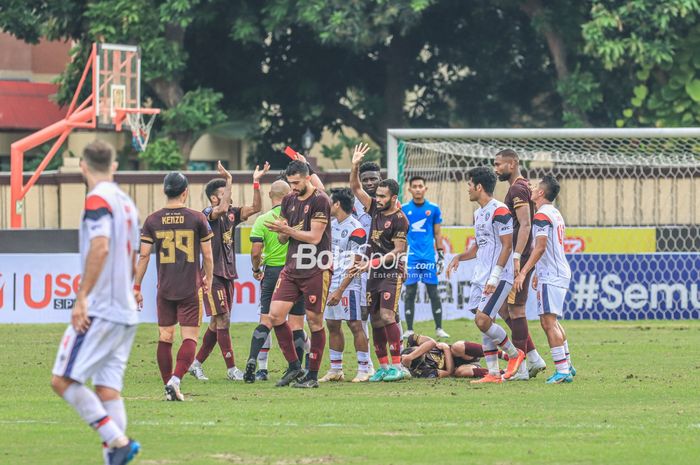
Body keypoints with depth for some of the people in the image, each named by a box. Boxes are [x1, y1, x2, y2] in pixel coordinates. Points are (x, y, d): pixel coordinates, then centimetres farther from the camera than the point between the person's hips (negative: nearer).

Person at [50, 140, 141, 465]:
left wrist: (82, 297, -23)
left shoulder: (97, 199, -9)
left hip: (98, 312, -8)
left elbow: (100, 247, -22)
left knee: (62, 380, -7)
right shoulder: (127, 203, 17)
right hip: (126, 312, 8)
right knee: (107, 387, 6)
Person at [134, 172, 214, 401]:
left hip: (164, 289, 2)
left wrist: (137, 287, 7)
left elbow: (143, 256, 0)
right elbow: (208, 255, 1)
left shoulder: (152, 220, 1)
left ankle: (169, 388, 11)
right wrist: (208, 279, 17)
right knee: (190, 337, -2)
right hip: (191, 288, -2)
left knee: (165, 338, 10)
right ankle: (175, 380, -20)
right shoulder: (197, 218, -4)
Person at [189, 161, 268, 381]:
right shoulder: (208, 214, -10)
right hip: (213, 274, -8)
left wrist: (256, 182, -2)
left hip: (227, 274, 8)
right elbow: (222, 209, -31)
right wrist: (229, 180, -26)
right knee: (223, 320, -8)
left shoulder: (232, 214, 11)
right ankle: (231, 369, -7)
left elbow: (256, 207, 7)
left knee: (217, 324, 10)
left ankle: (196, 363, 19)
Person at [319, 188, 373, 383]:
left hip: (348, 284, -8)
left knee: (355, 325, -7)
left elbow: (355, 264, -15)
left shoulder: (356, 230, -13)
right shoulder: (332, 225, 12)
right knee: (332, 324, 10)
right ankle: (335, 370, 17)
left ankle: (364, 369, -2)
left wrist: (340, 290, -18)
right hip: (331, 282, 8)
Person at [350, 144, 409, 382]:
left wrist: (373, 263, -17)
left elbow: (398, 251, -13)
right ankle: (383, 366, 10)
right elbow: (355, 188, 14)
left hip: (391, 273, -7)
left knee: (387, 315, -18)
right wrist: (355, 166, 0)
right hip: (374, 273, 7)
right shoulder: (375, 208, 9)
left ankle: (397, 365, -16)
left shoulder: (399, 219, -11)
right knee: (376, 320, 6)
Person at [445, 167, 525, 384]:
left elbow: (507, 246, -16)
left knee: (482, 320, -16)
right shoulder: (478, 213, 17)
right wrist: (459, 257, 9)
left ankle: (515, 354, 3)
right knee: (485, 323, 5)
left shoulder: (499, 211, -13)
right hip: (480, 277, 9)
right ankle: (493, 374, 7)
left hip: (498, 278, -9)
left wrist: (494, 278, -20)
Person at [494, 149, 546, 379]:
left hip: (517, 258, -11)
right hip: (515, 258, 11)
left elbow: (525, 225, -23)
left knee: (515, 310, -6)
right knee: (504, 308, 13)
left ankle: (520, 368, -2)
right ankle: (534, 358, 13)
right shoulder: (524, 187, 18)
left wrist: (516, 257, -28)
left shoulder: (517, 189, -13)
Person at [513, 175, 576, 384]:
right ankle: (567, 365, 22)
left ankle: (562, 370, -18)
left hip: (551, 276, -10)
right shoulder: (555, 214, 18)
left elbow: (540, 247, -22)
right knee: (552, 321, 19)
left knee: (548, 321, -13)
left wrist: (524, 272, -25)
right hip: (560, 273, 10)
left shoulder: (542, 215, -13)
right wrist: (537, 273, 34)